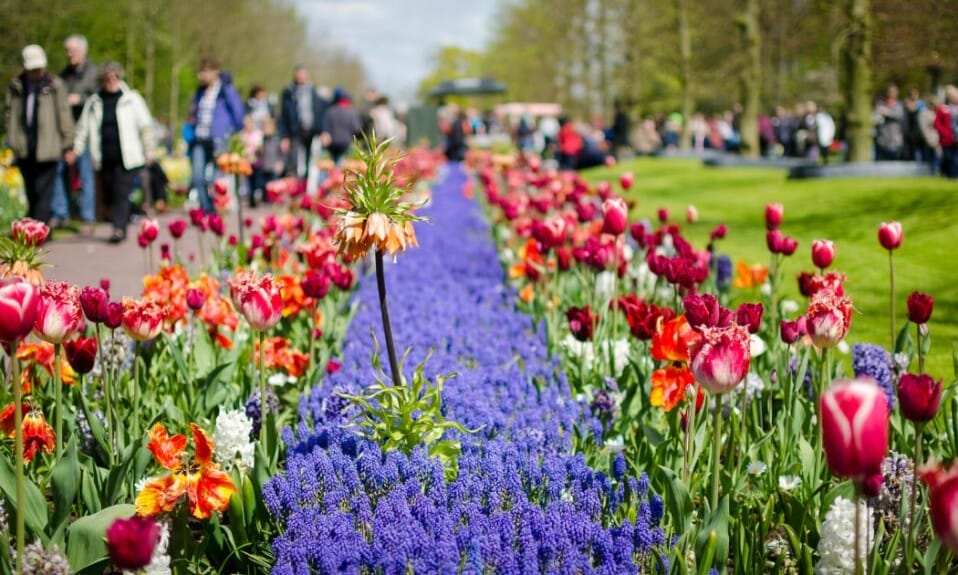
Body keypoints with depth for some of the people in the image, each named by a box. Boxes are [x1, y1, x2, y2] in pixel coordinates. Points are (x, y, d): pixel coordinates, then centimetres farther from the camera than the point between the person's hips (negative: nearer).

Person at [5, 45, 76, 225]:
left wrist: (68, 146, 0)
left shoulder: (54, 85, -2)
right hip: (24, 149, 4)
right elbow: (10, 114, 13)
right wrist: (12, 141, 8)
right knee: (31, 193, 13)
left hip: (47, 148, -4)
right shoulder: (16, 86, 9)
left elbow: (64, 116, 0)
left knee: (43, 192, -8)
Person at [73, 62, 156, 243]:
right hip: (104, 158, 3)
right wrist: (76, 149, 3)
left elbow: (145, 126, 7)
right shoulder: (94, 102, 10)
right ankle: (121, 225, 19)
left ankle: (119, 228, -13)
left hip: (127, 156, -3)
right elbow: (83, 127, 13)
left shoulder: (131, 99, 4)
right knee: (109, 195, 6)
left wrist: (149, 150, 5)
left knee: (121, 192, -12)